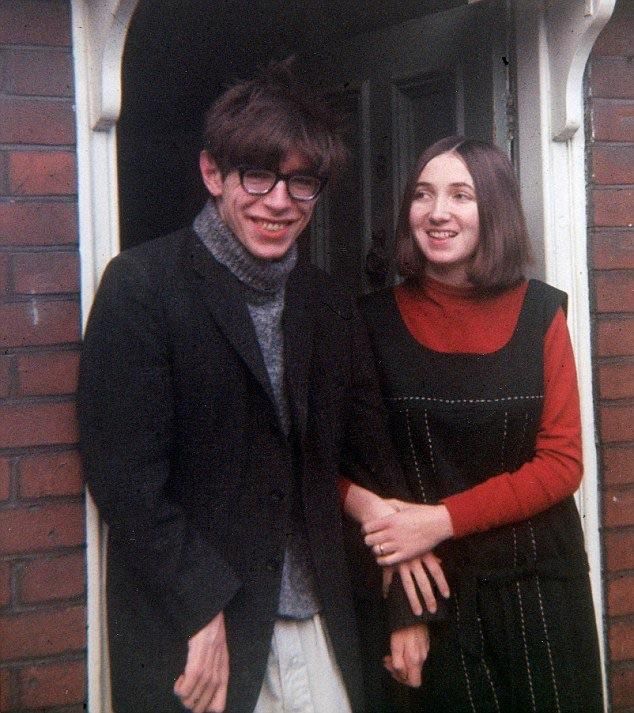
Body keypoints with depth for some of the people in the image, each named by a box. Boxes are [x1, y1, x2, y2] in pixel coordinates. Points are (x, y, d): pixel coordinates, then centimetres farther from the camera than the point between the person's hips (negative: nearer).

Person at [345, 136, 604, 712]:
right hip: (427, 582, 0)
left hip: (536, 579, 1)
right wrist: (381, 523, -20)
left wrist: (444, 519, -17)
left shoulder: (539, 312, -4)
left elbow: (563, 463, -7)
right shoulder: (377, 319, -4)